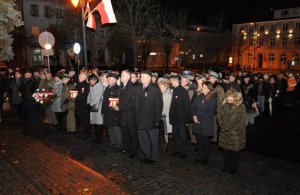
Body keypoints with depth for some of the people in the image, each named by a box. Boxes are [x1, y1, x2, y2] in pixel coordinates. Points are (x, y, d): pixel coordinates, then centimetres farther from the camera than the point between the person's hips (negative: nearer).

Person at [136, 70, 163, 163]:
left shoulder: (155, 89, -7)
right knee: (143, 140, 13)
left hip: (151, 120, -5)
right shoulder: (139, 89, 10)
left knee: (153, 140, 7)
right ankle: (147, 156, 30)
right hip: (141, 120, 5)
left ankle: (153, 157, 24)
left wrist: (157, 120, -14)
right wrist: (137, 118, 5)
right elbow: (137, 104, 10)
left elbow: (159, 105, -10)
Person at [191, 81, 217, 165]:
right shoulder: (199, 97, 8)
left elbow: (210, 112, -12)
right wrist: (194, 116, -7)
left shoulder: (213, 99, -6)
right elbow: (193, 106, 8)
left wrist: (200, 118, -11)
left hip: (206, 123, -4)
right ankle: (200, 157, 24)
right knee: (199, 140, 11)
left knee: (205, 141, 4)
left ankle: (205, 158, 18)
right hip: (197, 123, 4)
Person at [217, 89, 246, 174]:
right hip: (225, 133, 4)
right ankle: (226, 166, 31)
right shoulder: (225, 105, 2)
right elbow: (219, 116, 2)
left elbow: (238, 121, -15)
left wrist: (228, 127, -11)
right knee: (225, 151, 14)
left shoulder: (241, 108, -13)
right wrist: (223, 126, -13)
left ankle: (233, 168, 26)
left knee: (234, 151, 9)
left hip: (235, 134, -4)